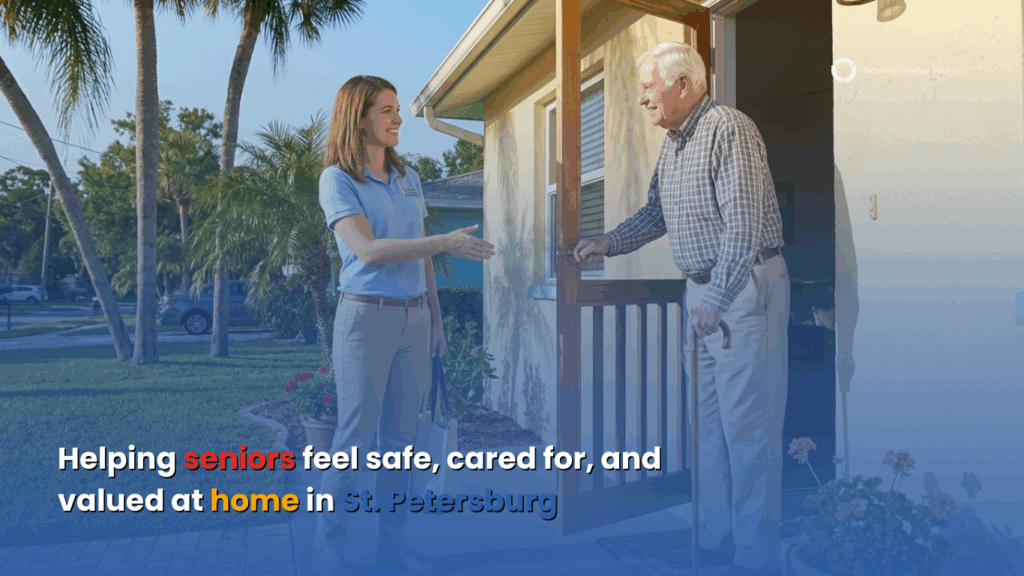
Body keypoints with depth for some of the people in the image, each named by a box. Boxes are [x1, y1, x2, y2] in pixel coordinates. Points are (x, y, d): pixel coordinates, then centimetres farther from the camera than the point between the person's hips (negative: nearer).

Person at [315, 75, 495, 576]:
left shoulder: (408, 178, 13)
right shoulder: (337, 179, -6)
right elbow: (368, 249, -18)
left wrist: (435, 318, 15)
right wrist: (446, 243, -21)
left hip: (414, 318, 6)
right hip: (366, 316, -6)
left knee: (400, 435, 10)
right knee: (354, 436, -1)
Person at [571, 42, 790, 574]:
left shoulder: (729, 130, -14)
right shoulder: (672, 143, 14)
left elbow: (743, 225, -21)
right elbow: (655, 214, 25)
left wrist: (715, 300, -20)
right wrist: (607, 244, 12)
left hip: (744, 288, -9)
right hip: (702, 290, 9)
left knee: (748, 428, -5)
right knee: (708, 421, 13)